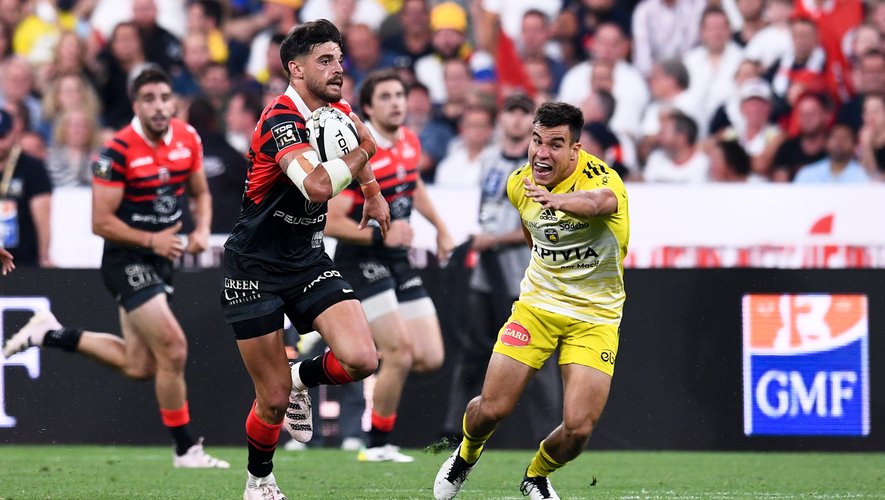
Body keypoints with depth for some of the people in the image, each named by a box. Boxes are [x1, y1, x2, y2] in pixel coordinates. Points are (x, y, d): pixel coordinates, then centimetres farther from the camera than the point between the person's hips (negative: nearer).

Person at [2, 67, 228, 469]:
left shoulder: (187, 138, 1)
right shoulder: (117, 152, -18)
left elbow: (200, 193, 16)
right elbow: (101, 222, -17)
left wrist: (203, 230, -3)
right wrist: (152, 240, -23)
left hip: (159, 261, 8)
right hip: (127, 260, -7)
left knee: (138, 366, 11)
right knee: (173, 350, -13)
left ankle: (51, 334, 28)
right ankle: (186, 450, 1)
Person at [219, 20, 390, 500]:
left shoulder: (338, 112, 4)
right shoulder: (280, 119, -21)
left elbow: (359, 136, 32)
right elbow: (318, 186, -38)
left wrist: (373, 193, 29)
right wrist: (360, 153, -24)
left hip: (308, 260, 6)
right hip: (255, 268, -6)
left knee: (361, 360, -17)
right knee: (273, 401, -2)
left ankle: (301, 377, 16)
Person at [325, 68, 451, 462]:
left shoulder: (409, 141, 5)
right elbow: (330, 222, -21)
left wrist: (441, 228, 23)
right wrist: (381, 234, -29)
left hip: (398, 261, 8)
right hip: (362, 263, -8)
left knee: (430, 359, 1)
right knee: (401, 355, -16)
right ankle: (377, 446, 1)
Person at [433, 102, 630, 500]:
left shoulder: (600, 178, -25)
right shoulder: (519, 184, -5)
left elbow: (599, 201, -53)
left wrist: (559, 200, -72)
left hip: (594, 317, -3)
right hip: (537, 303, 3)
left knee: (578, 428, -13)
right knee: (492, 408, -5)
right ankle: (466, 454, 31)